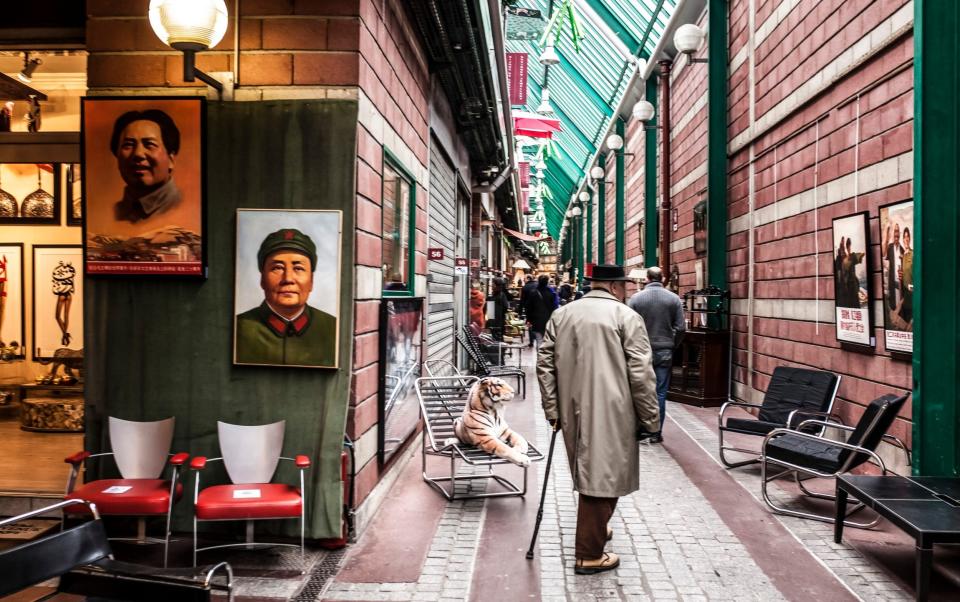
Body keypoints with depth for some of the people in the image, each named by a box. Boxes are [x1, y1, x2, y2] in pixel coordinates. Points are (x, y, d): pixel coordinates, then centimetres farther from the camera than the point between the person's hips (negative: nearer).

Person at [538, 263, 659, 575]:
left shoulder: (561, 314, 10)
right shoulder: (626, 316, -6)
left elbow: (545, 364, 8)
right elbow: (641, 373, -10)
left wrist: (552, 410, 12)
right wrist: (649, 418, -2)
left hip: (574, 410, 6)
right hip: (609, 412, -6)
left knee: (589, 472, 22)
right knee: (602, 477, 1)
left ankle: (595, 530, 39)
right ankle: (589, 554, 7)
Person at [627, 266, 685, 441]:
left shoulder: (636, 298, -5)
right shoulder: (674, 299, -2)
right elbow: (680, 328, -4)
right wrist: (672, 345, 10)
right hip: (665, 352, 0)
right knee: (660, 393, 5)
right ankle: (656, 432, 7)